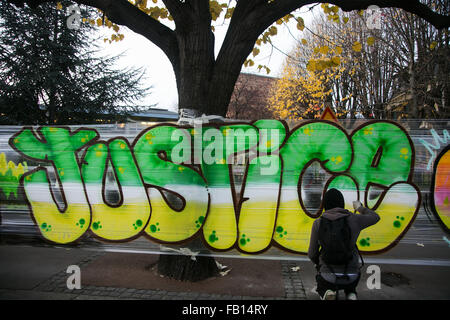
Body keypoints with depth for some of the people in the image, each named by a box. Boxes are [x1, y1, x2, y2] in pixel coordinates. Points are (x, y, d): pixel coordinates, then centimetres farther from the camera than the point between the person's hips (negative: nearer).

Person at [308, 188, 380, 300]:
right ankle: (351, 295, 2)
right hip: (350, 276, 2)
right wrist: (360, 208, 33)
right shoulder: (353, 219, -8)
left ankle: (327, 294, -4)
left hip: (328, 276, -1)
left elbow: (312, 253, 0)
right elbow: (375, 217, 13)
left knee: (323, 289, 34)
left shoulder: (318, 223, -7)